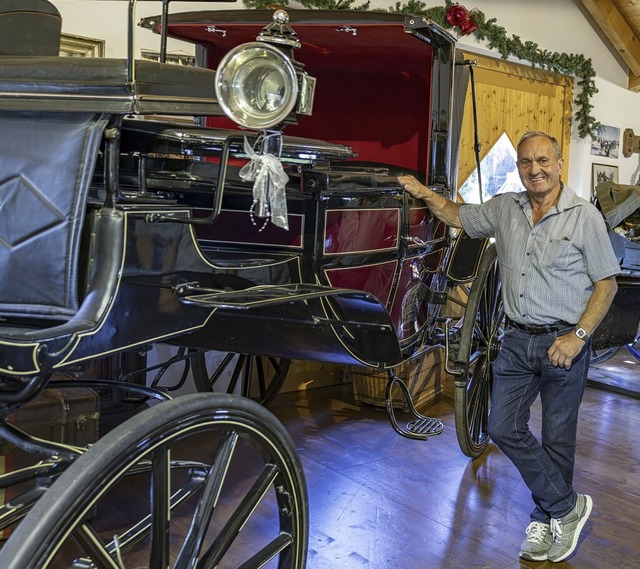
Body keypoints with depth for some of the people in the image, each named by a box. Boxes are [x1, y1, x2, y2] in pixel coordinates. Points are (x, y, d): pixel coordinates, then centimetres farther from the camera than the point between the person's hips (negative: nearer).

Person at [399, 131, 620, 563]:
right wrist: (423, 192, 5)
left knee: (557, 438, 7)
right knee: (505, 429, 1)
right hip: (517, 339, 5)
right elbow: (458, 215, 20)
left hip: (564, 341, -4)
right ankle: (567, 507, 16)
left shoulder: (584, 216, -8)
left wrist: (577, 336, -16)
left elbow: (606, 283, -7)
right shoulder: (504, 208, 5)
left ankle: (546, 519, 26)